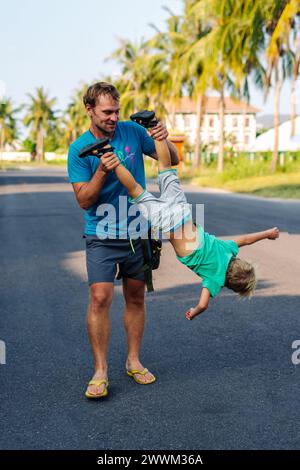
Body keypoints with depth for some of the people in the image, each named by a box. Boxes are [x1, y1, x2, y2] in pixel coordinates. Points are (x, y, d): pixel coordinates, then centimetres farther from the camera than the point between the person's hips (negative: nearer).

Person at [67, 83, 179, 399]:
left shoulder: (132, 132, -1)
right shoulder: (79, 149, -7)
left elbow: (172, 161, 7)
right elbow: (84, 200, -9)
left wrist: (164, 140, -14)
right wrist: (102, 172, -24)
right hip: (102, 236, -3)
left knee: (136, 298, 10)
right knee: (100, 298, -13)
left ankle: (134, 361, 25)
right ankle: (100, 372, -2)